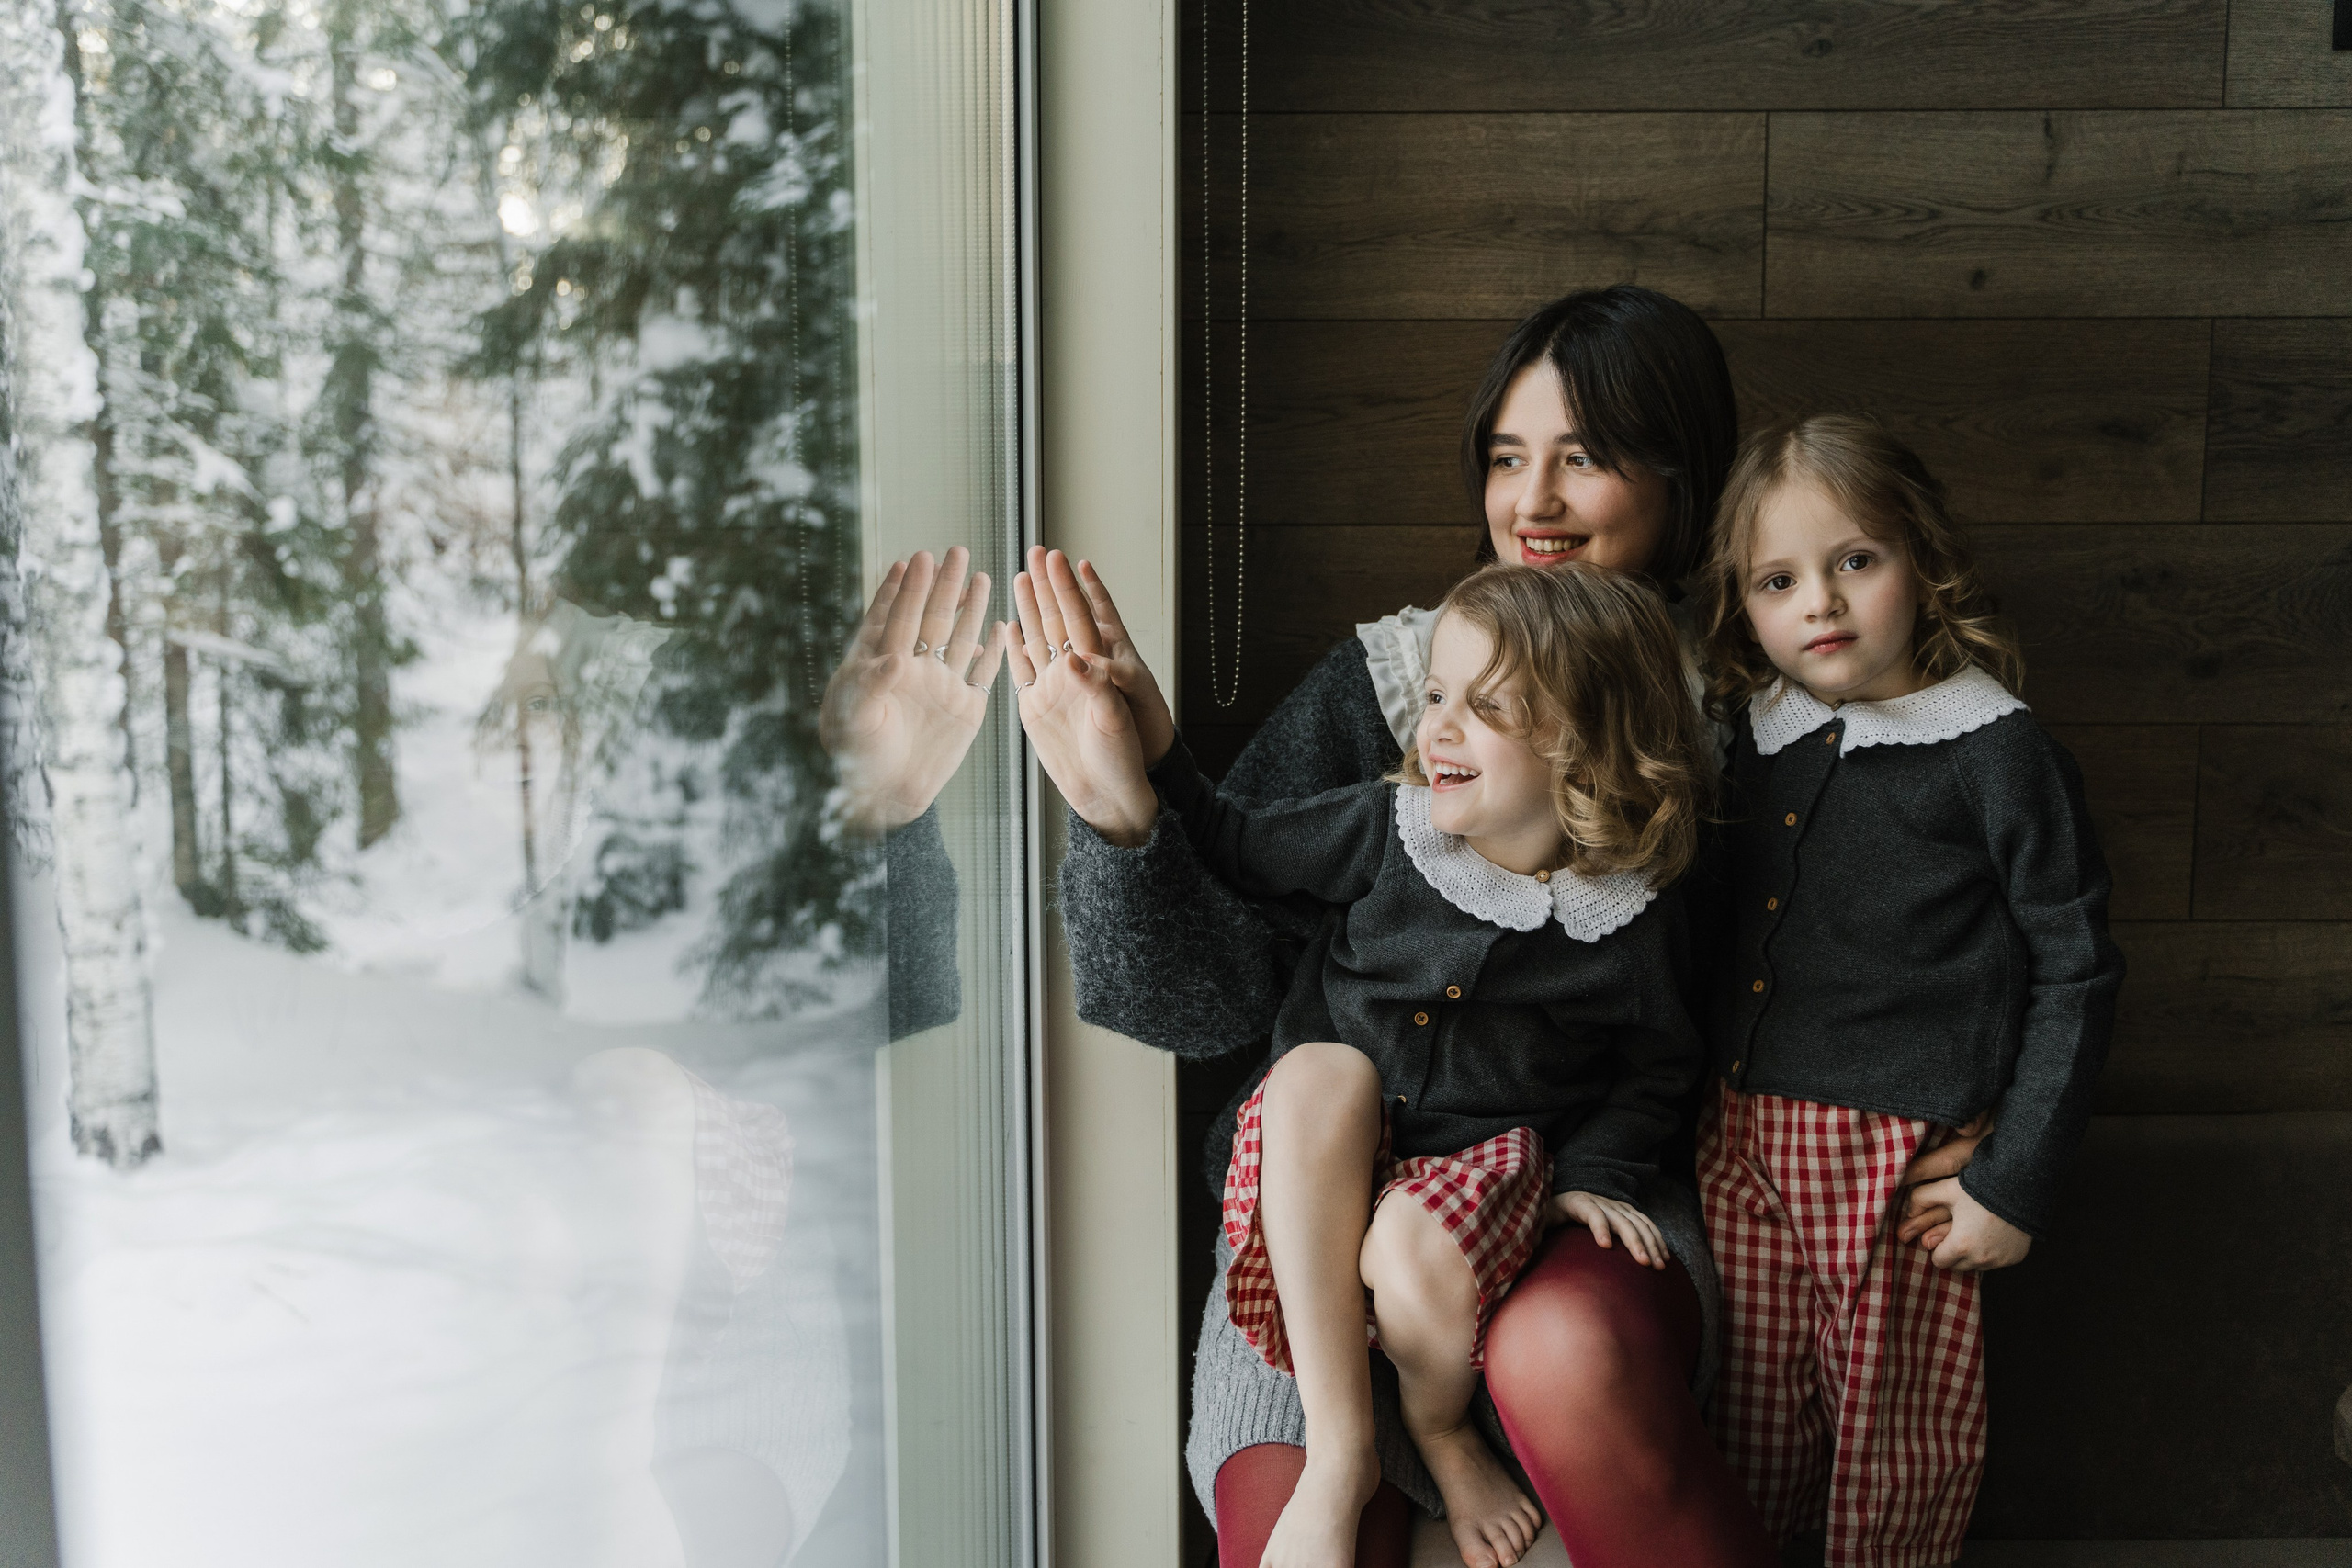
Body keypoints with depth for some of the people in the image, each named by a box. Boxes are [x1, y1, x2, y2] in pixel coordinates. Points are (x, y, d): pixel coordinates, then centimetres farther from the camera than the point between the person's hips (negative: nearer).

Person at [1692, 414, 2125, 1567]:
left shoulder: (1995, 753, -10)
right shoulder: (1746, 735, 5)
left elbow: (2075, 972, -7)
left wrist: (2016, 1181, -9)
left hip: (1902, 1160, -4)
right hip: (1741, 1140, 4)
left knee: (1893, 1441, 11)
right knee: (1747, 1434, 15)